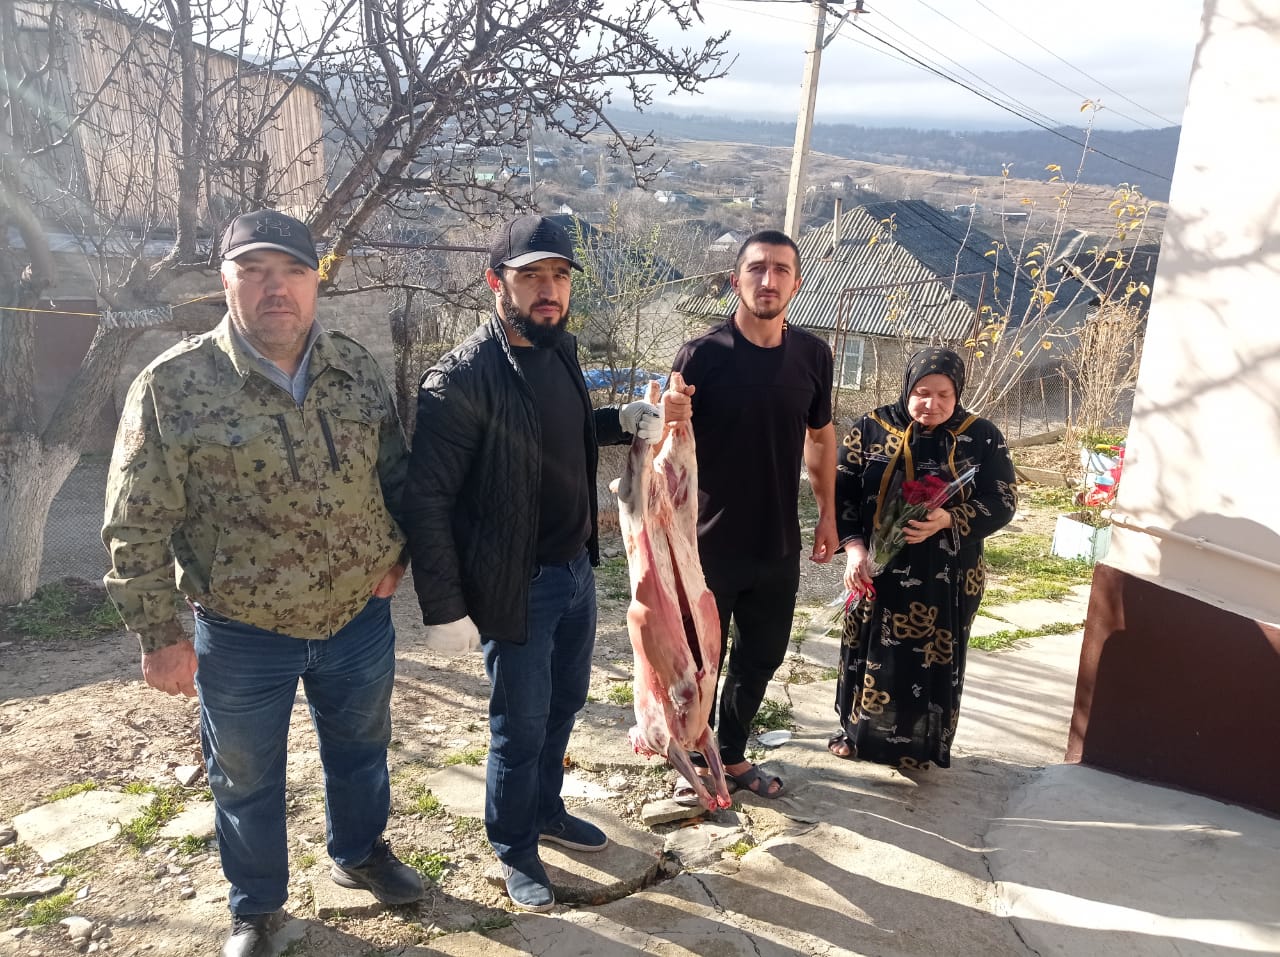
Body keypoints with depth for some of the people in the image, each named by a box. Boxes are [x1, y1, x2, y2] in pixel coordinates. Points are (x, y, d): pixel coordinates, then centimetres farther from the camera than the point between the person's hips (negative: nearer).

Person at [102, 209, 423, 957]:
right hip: (243, 633, -3)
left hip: (360, 616, 3)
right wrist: (161, 635, -9)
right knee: (247, 778, 17)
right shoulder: (174, 386, -16)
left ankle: (360, 853, 51)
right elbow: (138, 528, -11)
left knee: (361, 748, 23)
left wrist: (395, 556, 4)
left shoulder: (357, 369, -3)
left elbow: (395, 472, 10)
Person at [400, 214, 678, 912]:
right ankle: (514, 849, 35)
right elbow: (426, 498, -20)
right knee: (520, 724, 10)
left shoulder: (561, 350, 3)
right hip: (517, 587, -7)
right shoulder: (463, 377, -21)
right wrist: (444, 609, -18)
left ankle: (546, 810, 47)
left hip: (576, 568, 8)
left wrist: (629, 420, 3)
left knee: (564, 702, 23)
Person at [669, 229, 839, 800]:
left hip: (779, 545, 4)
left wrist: (828, 513, 14)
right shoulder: (702, 356, -13)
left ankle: (733, 755, 40)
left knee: (761, 657, 18)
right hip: (710, 543, -4)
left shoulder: (812, 355, 0)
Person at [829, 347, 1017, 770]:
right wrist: (853, 545, -17)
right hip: (876, 570, 1)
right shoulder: (871, 427, -3)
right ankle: (856, 730, 35)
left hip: (945, 579, -1)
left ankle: (921, 746, 30)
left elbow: (1002, 503, -6)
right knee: (869, 653, 14)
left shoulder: (982, 437, -5)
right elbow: (843, 491, -3)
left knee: (933, 661, 9)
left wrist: (947, 520, -23)